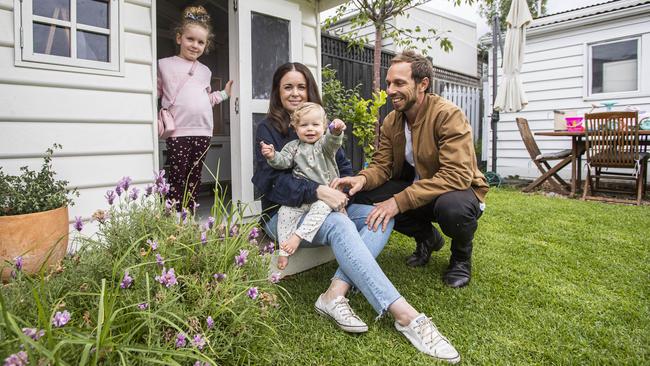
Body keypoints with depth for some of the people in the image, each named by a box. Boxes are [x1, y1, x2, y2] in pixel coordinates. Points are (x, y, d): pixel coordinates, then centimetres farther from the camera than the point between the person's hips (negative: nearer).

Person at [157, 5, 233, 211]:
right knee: (177, 180, -2)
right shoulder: (165, 65, 6)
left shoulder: (205, 71, 18)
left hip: (203, 131, 4)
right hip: (178, 132, -4)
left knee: (194, 180, 10)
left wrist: (224, 94, 18)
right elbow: (155, 94, 5)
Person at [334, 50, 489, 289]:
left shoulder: (448, 114, -22)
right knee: (364, 198, -16)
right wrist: (363, 179, -28)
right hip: (414, 188, 6)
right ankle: (427, 238, 9)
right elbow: (381, 165, -3)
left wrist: (400, 201, -37)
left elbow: (457, 175, -31)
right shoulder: (391, 121, -1)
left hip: (458, 190, -5)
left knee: (452, 206, -41)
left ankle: (462, 256, 0)